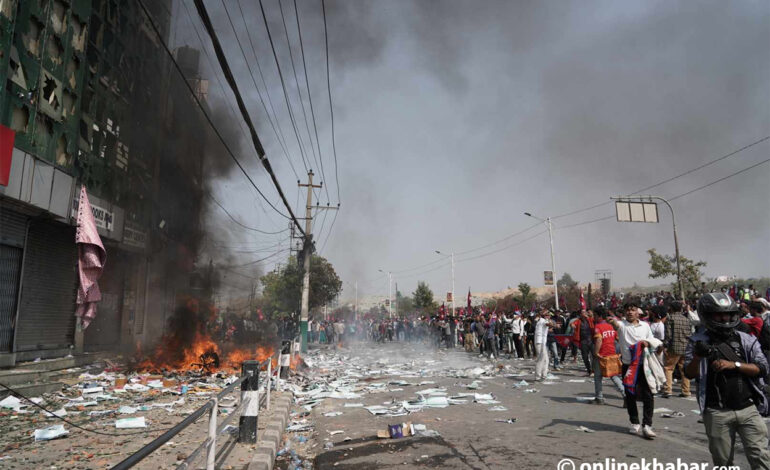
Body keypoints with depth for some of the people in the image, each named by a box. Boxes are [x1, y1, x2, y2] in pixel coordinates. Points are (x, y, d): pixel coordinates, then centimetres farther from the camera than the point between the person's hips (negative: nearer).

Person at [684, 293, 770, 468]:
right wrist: (697, 357, -26)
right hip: (717, 413, -1)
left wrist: (734, 365, -16)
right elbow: (690, 374, -7)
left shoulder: (747, 340, 5)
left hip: (748, 409, 1)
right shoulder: (698, 341, -1)